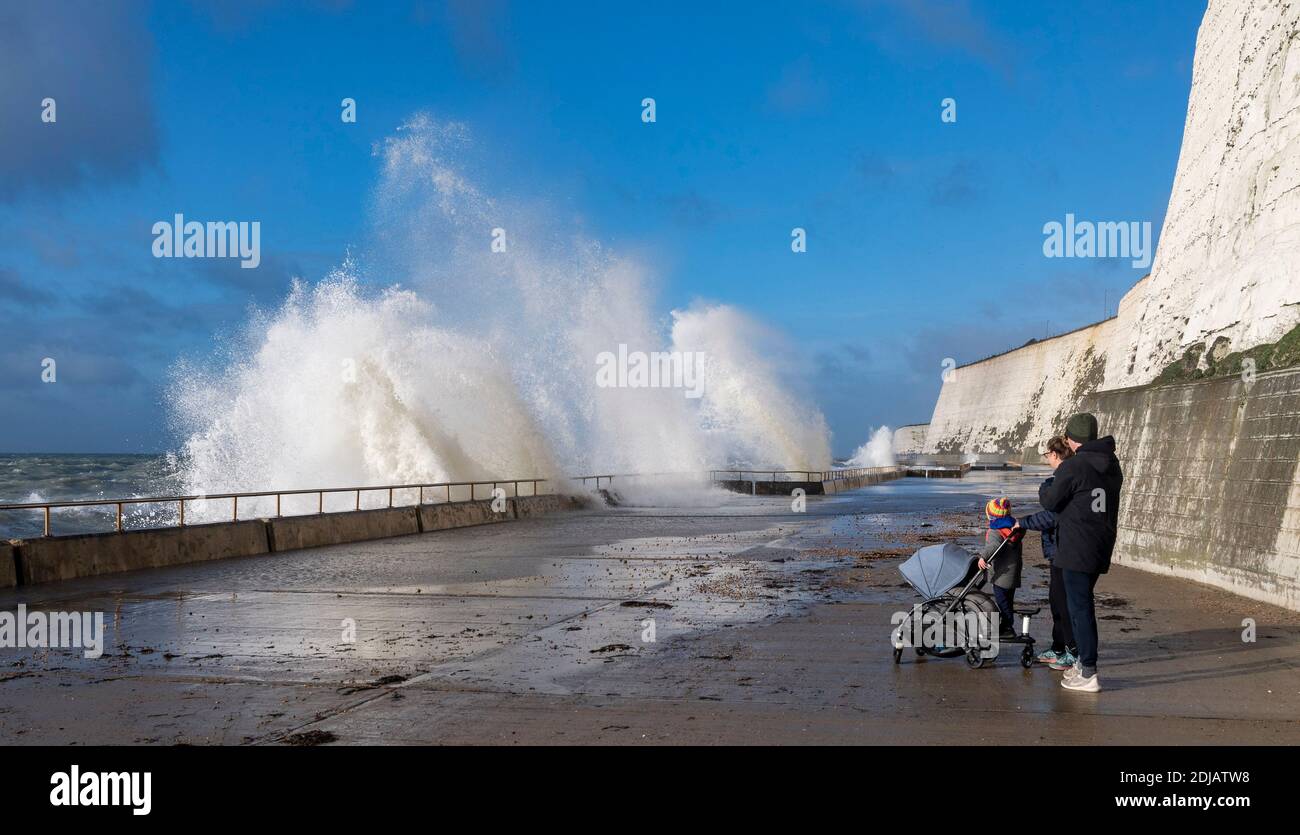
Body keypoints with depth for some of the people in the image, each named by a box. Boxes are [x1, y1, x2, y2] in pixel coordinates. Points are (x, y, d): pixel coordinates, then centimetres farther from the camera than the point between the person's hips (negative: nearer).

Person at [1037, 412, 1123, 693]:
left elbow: (1051, 503, -8)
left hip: (1076, 549, -8)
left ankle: (1089, 673, -2)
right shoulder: (1113, 465, 10)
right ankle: (1084, 660, 29)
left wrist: (1045, 488, 14)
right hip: (1102, 548, 8)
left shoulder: (1072, 467, -15)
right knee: (1083, 602, 20)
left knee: (1079, 607, -3)